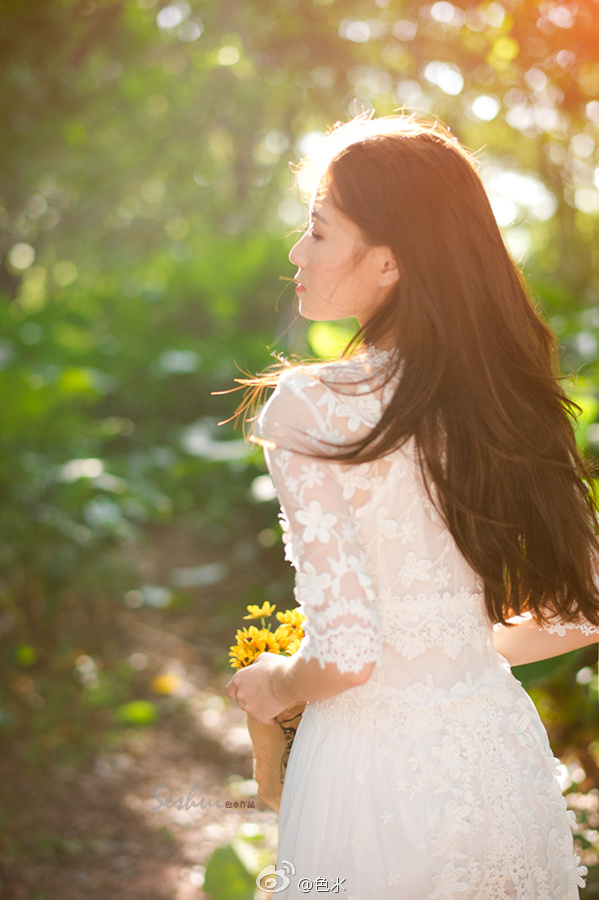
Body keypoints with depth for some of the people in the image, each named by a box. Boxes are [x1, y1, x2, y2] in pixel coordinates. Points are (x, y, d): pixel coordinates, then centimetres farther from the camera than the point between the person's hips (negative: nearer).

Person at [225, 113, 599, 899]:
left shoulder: (311, 408, -18)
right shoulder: (506, 390, -1)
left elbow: (348, 653, -22)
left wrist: (277, 684, -1)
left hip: (378, 762, -5)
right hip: (502, 741, 5)